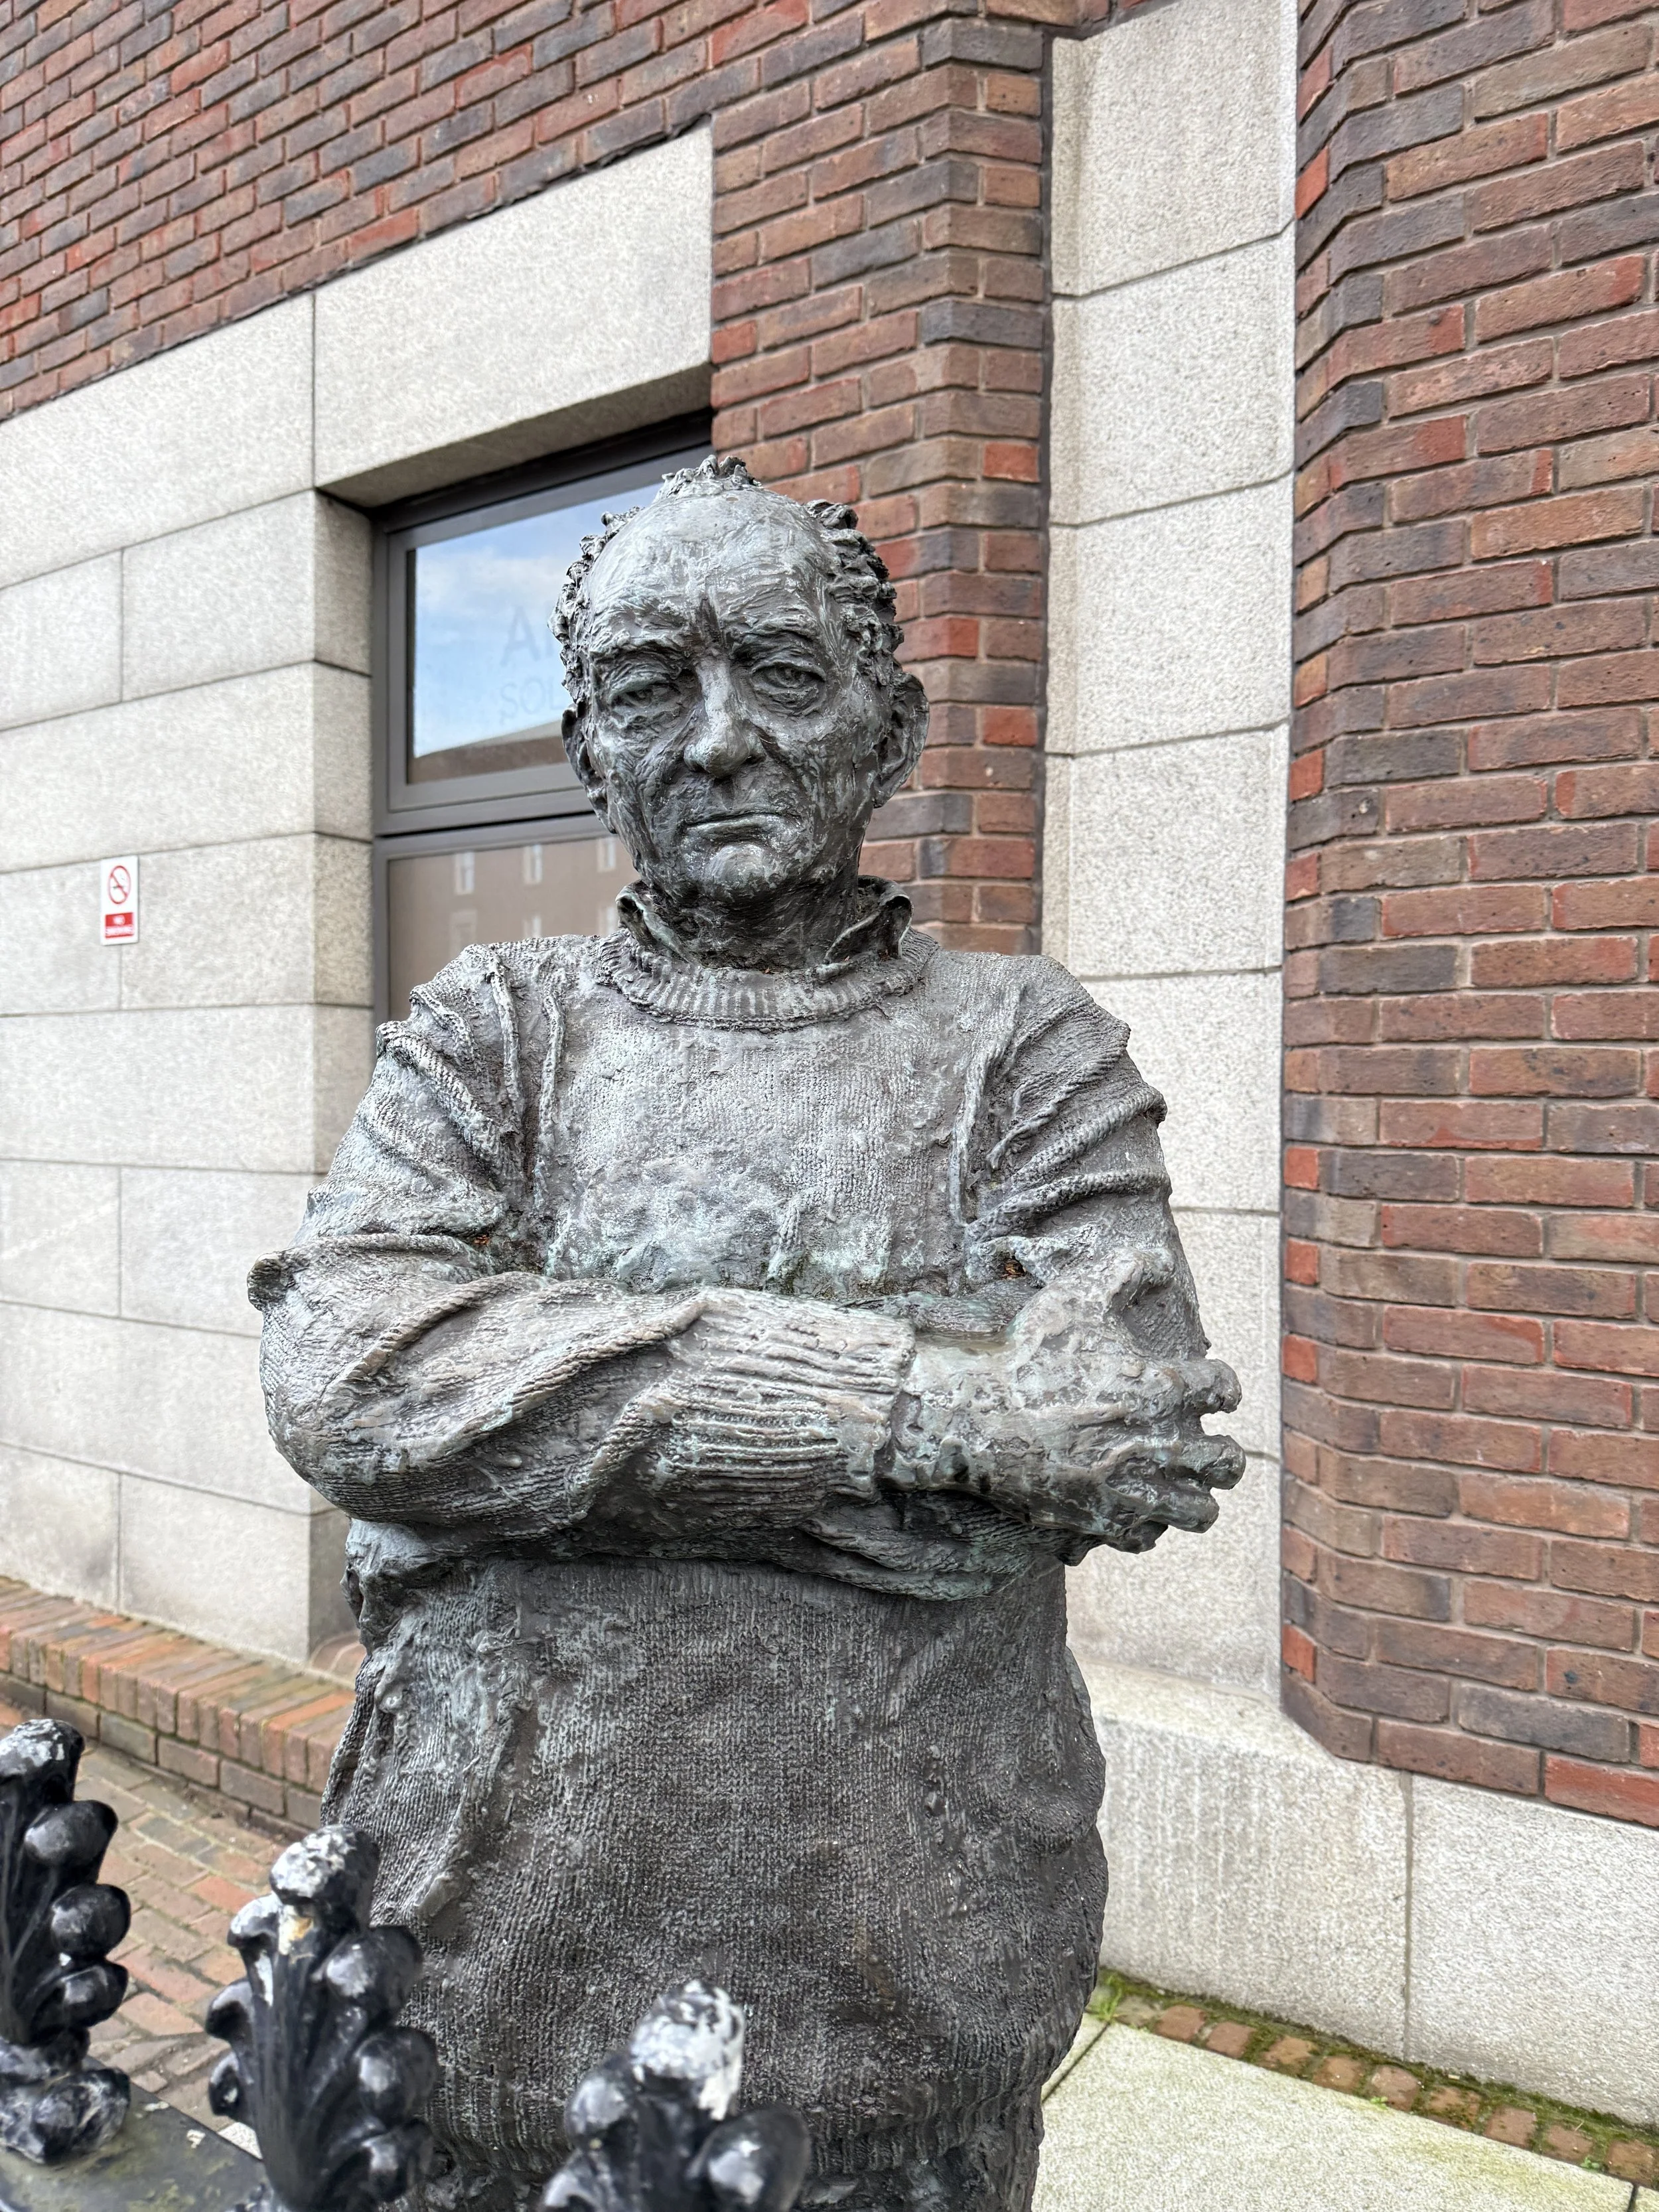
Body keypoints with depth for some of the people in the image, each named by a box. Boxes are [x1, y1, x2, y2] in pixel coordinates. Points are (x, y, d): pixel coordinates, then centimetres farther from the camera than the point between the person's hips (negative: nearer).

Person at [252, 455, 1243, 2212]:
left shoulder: (1024, 1050, -2)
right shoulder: (487, 1033, 1)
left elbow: (1117, 1423, -17)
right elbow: (345, 1375, -17)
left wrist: (527, 1432, -19)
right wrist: (921, 1403, -24)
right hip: (488, 1959, 2)